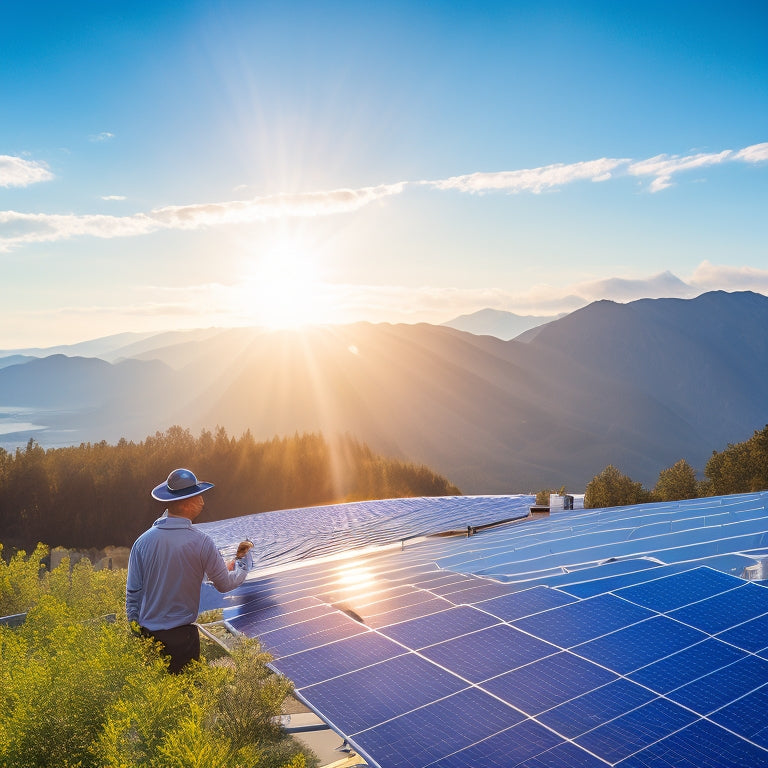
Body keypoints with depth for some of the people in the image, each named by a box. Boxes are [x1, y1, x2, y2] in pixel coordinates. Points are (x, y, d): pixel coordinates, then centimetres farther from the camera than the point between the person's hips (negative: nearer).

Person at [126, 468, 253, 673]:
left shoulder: (143, 541, -5)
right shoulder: (201, 542, -15)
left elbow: (132, 592, 1)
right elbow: (225, 584, -4)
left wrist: (135, 633, 14)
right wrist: (244, 564, 16)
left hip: (147, 634, 3)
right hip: (182, 637, -3)